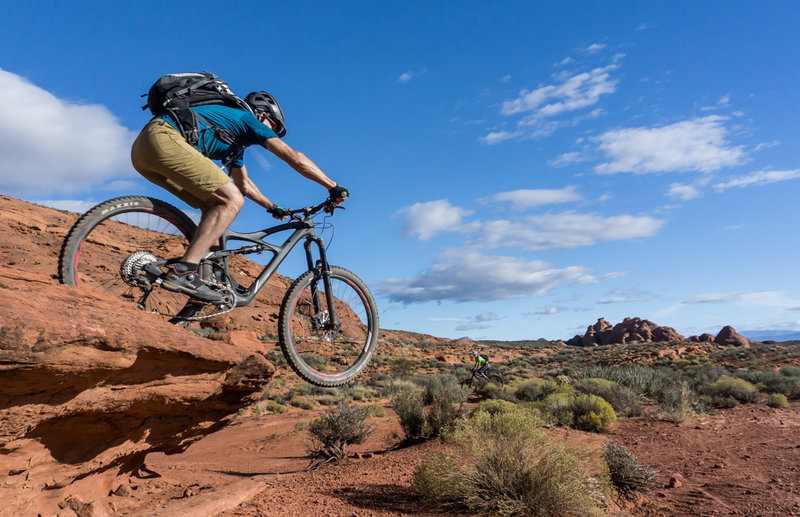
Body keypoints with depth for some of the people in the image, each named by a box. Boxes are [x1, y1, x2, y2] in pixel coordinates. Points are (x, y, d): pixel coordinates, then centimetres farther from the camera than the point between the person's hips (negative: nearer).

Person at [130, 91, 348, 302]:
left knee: (214, 205, 12)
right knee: (232, 200, -14)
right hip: (164, 138, -10)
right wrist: (334, 187, 4)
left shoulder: (235, 139, 32)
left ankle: (205, 274, 5)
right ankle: (182, 272, -22)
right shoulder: (248, 119, 7)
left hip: (142, 147, 10)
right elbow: (296, 158, -1)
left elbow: (244, 183, 43)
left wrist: (272, 207, 49)